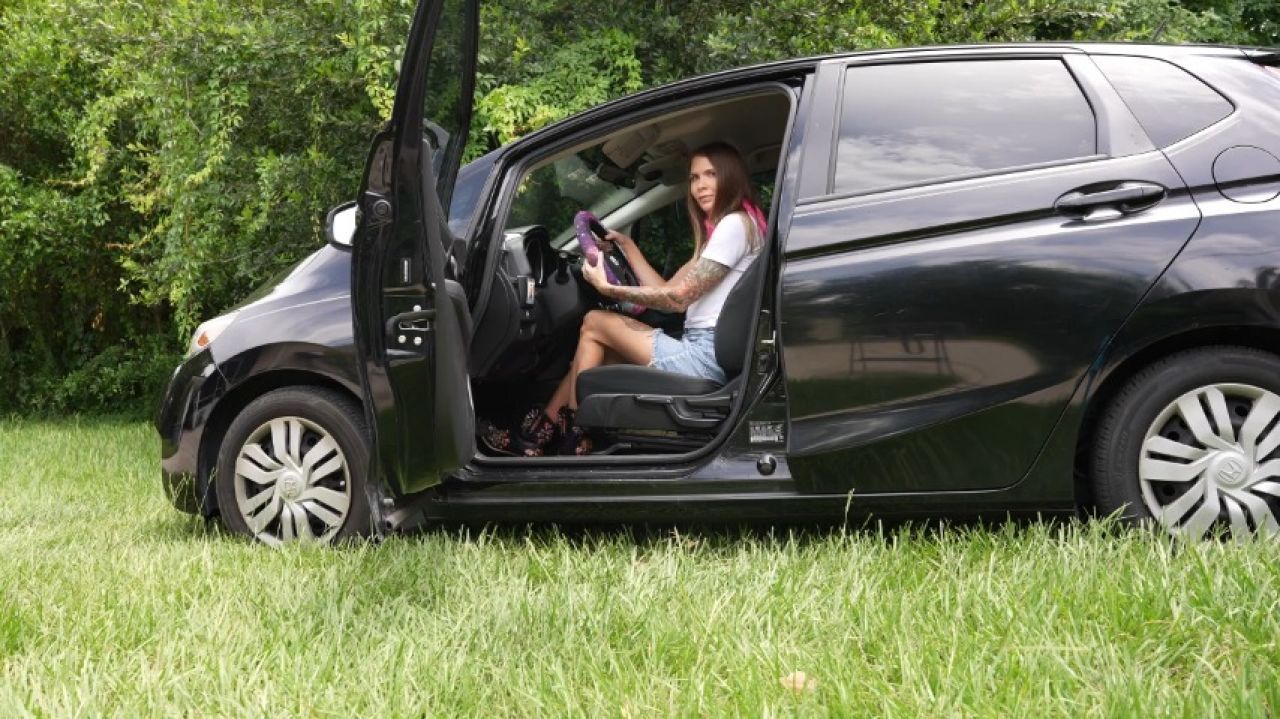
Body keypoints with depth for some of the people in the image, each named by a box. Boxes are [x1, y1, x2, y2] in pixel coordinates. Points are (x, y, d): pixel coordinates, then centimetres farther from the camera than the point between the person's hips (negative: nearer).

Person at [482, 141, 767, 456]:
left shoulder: (737, 224, -9)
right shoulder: (716, 230, 23)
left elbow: (679, 297, -15)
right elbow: (667, 291, 16)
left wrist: (609, 288, -9)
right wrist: (627, 247, 19)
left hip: (709, 356, -9)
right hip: (704, 350, 9)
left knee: (595, 323, 1)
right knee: (600, 350, 12)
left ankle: (572, 435, 8)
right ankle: (541, 431, 10)